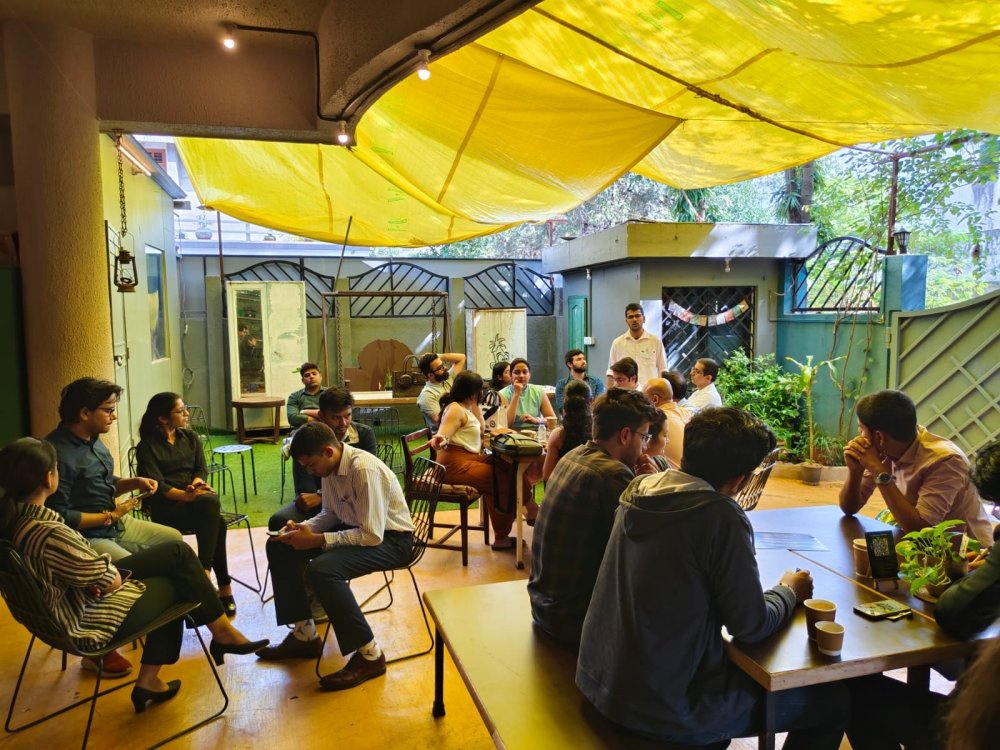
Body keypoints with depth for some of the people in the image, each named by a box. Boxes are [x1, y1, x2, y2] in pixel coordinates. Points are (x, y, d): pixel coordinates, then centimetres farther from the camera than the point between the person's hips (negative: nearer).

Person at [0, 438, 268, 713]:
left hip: (62, 605, 8)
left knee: (177, 552, 9)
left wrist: (95, 575, -9)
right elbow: (112, 582, -22)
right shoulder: (50, 535, -34)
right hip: (85, 621, -8)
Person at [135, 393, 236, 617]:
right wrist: (186, 495, -26)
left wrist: (197, 484, -15)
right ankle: (224, 586, -31)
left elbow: (201, 470, 10)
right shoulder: (147, 446, 1)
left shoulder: (191, 438, 17)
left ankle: (204, 571, -32)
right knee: (216, 522, -32)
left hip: (197, 497, 4)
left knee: (210, 502, -34)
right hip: (166, 506, -4)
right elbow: (156, 485, -10)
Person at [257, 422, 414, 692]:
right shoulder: (331, 466, -3)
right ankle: (304, 635, 13)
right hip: (355, 527, 9)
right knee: (279, 547, 4)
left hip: (390, 538, -9)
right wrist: (304, 528, -9)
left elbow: (372, 536, -30)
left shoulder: (364, 470, -29)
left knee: (321, 570, -33)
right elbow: (331, 514, 11)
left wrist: (317, 540, -26)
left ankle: (369, 655, -17)